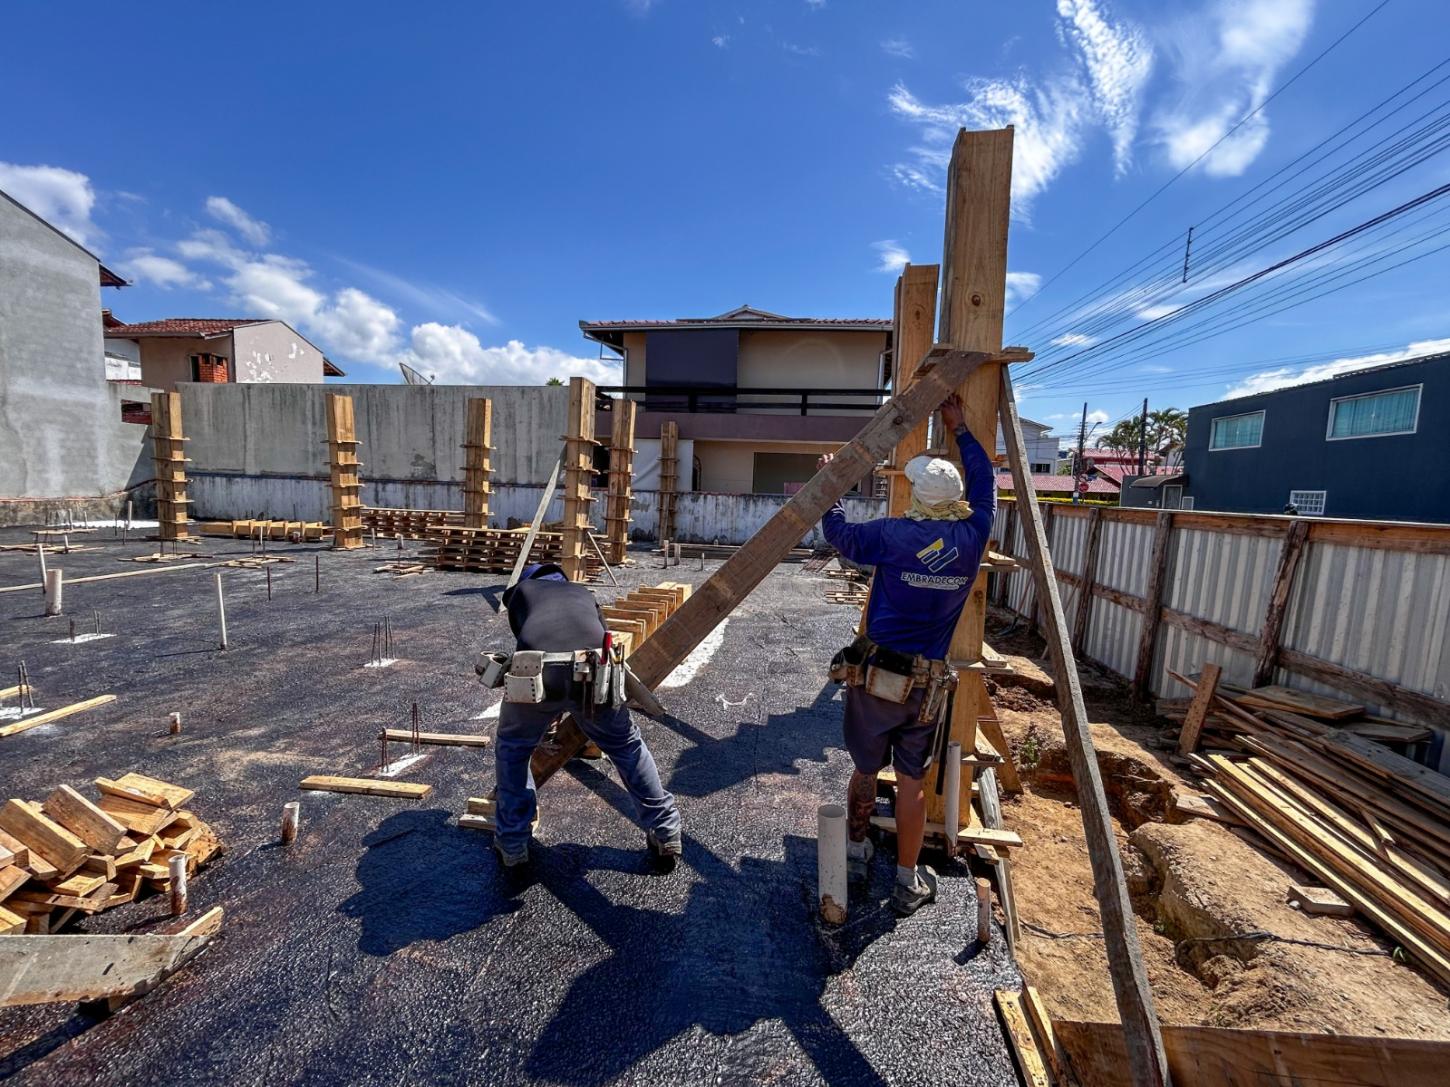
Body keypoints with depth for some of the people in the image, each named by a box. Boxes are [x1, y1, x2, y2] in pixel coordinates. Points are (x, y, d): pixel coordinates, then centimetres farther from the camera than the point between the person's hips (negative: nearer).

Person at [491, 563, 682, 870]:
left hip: (538, 672, -1)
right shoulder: (583, 593, 40)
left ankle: (511, 845, 37)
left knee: (512, 749, 30)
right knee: (627, 747, 26)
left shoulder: (520, 591, 35)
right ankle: (666, 836, 34)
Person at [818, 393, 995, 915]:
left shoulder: (893, 534, -15)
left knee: (865, 770, 18)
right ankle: (908, 882, 28)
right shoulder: (971, 537, -6)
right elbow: (984, 481, 12)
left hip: (874, 675, -1)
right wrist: (959, 428, 23)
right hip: (928, 685, 2)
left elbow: (839, 533, 3)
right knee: (912, 781, 14)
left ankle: (855, 852, 39)